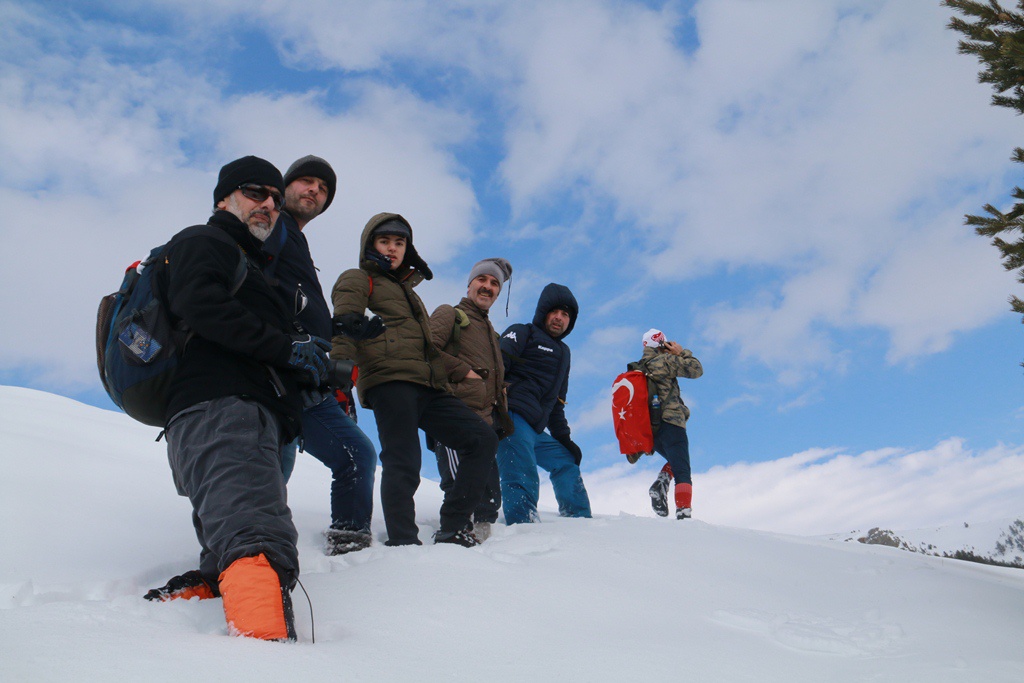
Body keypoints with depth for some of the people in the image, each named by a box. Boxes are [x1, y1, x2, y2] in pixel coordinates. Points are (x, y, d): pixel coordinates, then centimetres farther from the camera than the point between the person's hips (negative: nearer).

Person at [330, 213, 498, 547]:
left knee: (482, 438, -5)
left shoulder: (407, 288, 36)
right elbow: (344, 329, -6)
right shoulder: (358, 280, 12)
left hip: (428, 387, 7)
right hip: (389, 381, -7)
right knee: (403, 463, -19)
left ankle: (453, 530, -7)